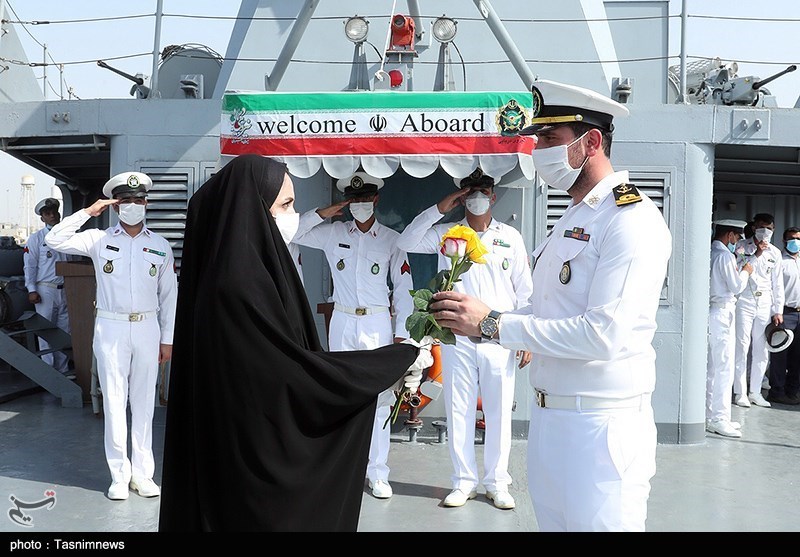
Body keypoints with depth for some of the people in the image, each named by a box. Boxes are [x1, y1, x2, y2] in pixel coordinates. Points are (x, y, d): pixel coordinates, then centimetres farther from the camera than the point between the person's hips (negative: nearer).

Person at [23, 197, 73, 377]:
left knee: (64, 330, 8)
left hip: (64, 290, 4)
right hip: (45, 290, -4)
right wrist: (31, 290, -10)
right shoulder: (36, 238, -1)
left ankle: (62, 368, 17)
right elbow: (29, 265, -3)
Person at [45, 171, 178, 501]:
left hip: (147, 329, 1)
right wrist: (87, 212, -9)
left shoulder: (160, 246, 6)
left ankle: (142, 473, 17)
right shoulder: (99, 240, 3)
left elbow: (169, 295, 7)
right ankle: (119, 475, 14)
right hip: (110, 328, -1)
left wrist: (167, 338, 5)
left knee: (144, 402, 7)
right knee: (114, 402, 3)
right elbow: (54, 240, -8)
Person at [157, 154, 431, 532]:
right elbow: (296, 368, -22)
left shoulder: (241, 272, 6)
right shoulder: (238, 284, -23)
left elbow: (284, 359, 9)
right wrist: (402, 360, -14)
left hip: (243, 443, 9)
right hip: (252, 454, -9)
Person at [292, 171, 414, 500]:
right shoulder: (332, 233, 6)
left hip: (377, 323, -1)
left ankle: (377, 472, 9)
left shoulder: (392, 239, 3)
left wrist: (401, 332, -1)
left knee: (379, 396, -1)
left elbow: (403, 287, 3)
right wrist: (323, 213, -4)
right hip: (342, 322, 2)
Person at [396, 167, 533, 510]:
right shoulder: (446, 233, 7)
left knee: (499, 412, 5)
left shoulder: (511, 237, 7)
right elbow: (406, 243, -5)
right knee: (458, 410, 6)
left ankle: (497, 483, 20)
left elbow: (524, 291, 7)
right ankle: (464, 481, 19)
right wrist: (439, 209, -8)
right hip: (457, 335, 0)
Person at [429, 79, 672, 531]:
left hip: (600, 427, -8)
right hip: (546, 417, 8)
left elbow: (603, 334, -24)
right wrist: (470, 318, -1)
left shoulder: (632, 220, -14)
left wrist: (492, 323, -21)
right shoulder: (571, 220, 14)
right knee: (551, 521, 17)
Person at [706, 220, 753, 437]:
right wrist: (745, 272, 5)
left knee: (712, 368, 12)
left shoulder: (711, 253, 12)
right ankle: (719, 419, -3)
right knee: (724, 368, -5)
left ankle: (711, 416, 19)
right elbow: (736, 286, -11)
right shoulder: (725, 255, -13)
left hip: (712, 311, 9)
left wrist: (737, 271, 16)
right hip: (722, 313, -9)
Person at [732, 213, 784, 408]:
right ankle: (740, 393, 3)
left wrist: (778, 311, 8)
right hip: (744, 303, -4)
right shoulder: (742, 246, 3)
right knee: (741, 348, -5)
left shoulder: (775, 253, 11)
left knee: (762, 350, 5)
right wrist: (756, 254, -12)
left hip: (765, 306, 4)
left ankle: (755, 392, 16)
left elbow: (777, 284, 12)